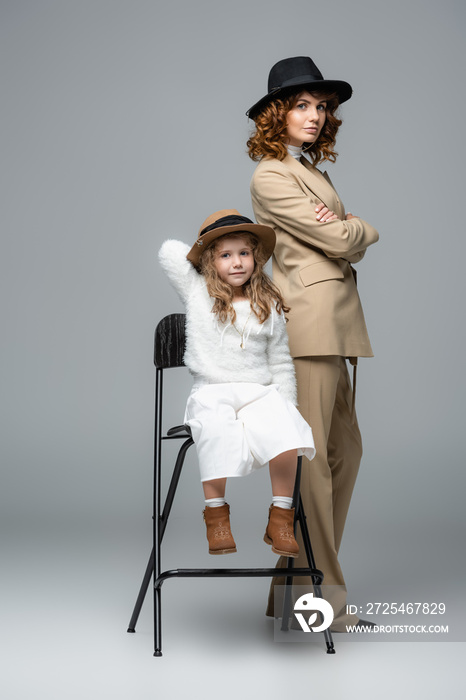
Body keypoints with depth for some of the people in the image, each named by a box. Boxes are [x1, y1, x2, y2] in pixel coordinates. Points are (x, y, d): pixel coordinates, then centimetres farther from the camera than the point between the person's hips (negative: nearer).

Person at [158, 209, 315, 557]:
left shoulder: (268, 307, 12)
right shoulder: (197, 293, 9)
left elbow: (281, 364, 14)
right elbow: (169, 251, 11)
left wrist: (286, 406, 3)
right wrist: (204, 253, 21)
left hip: (260, 394, 1)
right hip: (212, 394, -1)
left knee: (286, 433, -29)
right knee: (216, 431, -35)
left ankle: (281, 518, -13)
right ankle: (216, 515, -21)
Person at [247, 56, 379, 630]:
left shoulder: (313, 169, 23)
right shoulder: (271, 177, -6)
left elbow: (345, 246, 17)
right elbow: (341, 242, -11)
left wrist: (345, 230, -5)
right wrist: (368, 230, 10)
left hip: (337, 320, 10)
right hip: (309, 321, -10)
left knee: (344, 448, 10)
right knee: (311, 454, -7)